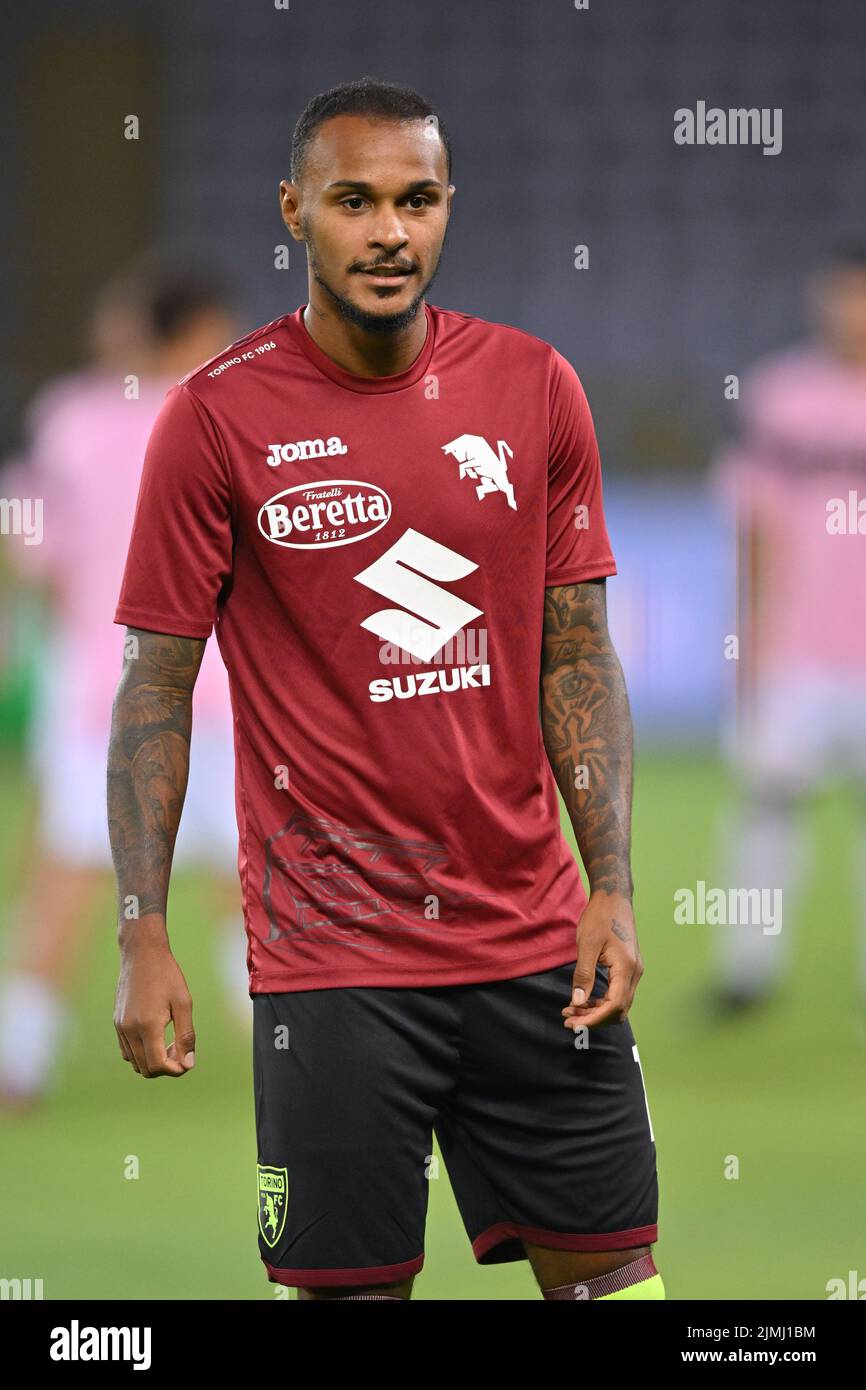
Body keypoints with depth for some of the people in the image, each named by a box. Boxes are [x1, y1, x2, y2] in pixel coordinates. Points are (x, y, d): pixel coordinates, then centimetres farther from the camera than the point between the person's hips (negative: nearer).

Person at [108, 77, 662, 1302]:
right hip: (328, 957, -3)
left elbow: (577, 658, 9)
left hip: (532, 940, 3)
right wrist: (143, 937, -7)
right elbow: (155, 688, -2)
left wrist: (611, 885, -1)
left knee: (609, 1267, 4)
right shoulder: (218, 417, -5)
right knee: (351, 1284, -2)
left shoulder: (534, 388, 4)